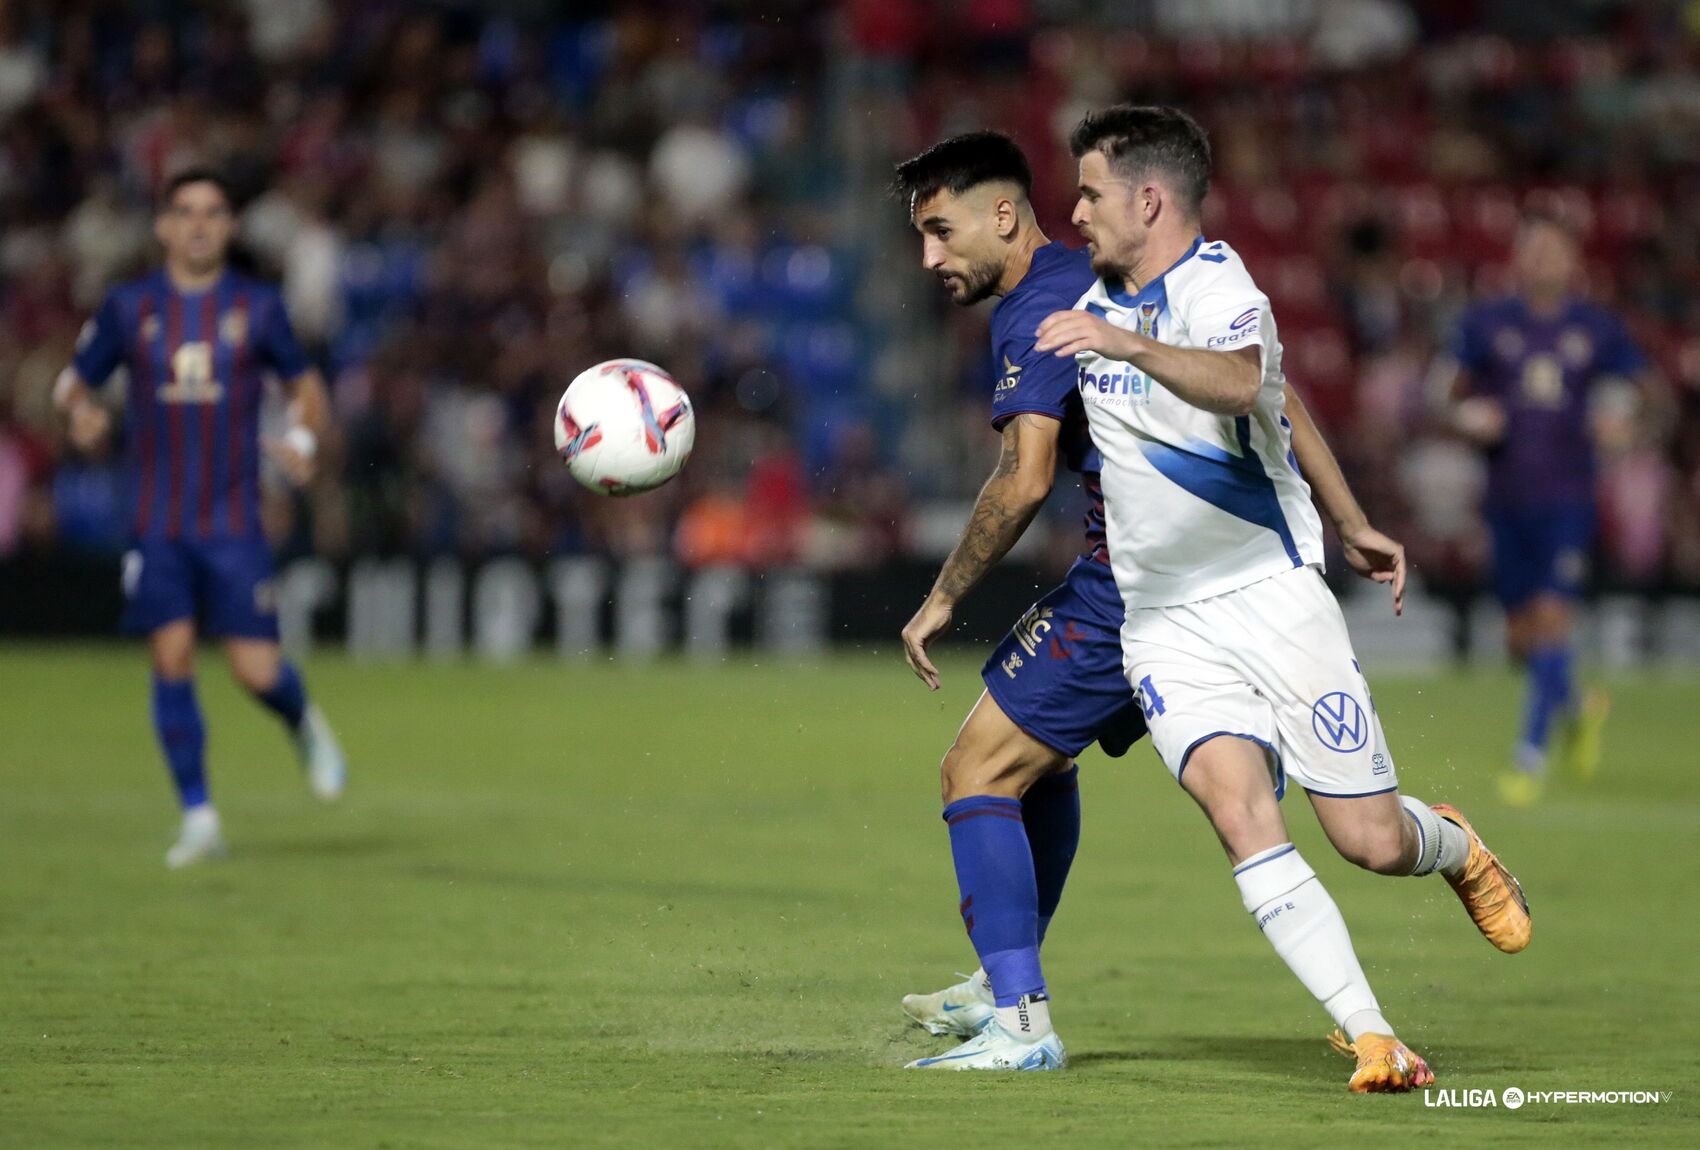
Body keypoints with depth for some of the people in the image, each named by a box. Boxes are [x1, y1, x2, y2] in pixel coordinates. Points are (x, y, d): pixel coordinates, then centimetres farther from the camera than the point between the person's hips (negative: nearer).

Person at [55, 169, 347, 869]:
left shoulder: (257, 307, 3)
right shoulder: (130, 307, 3)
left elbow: (305, 385, 14)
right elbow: (74, 381, 12)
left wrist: (302, 436, -7)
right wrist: (80, 412, -12)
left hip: (234, 521, -1)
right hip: (157, 519, 1)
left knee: (256, 670, -7)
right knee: (171, 656, -9)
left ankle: (305, 728, 29)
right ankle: (198, 817, 1)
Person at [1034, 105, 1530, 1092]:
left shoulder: (1217, 289, -14)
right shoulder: (1097, 302, 10)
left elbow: (1241, 384, -39)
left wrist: (1128, 345, -53)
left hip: (1270, 594, -5)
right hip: (1163, 622, 5)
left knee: (1372, 842, -5)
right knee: (1242, 814, -20)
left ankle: (1456, 848, 33)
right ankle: (1371, 1038, -22)